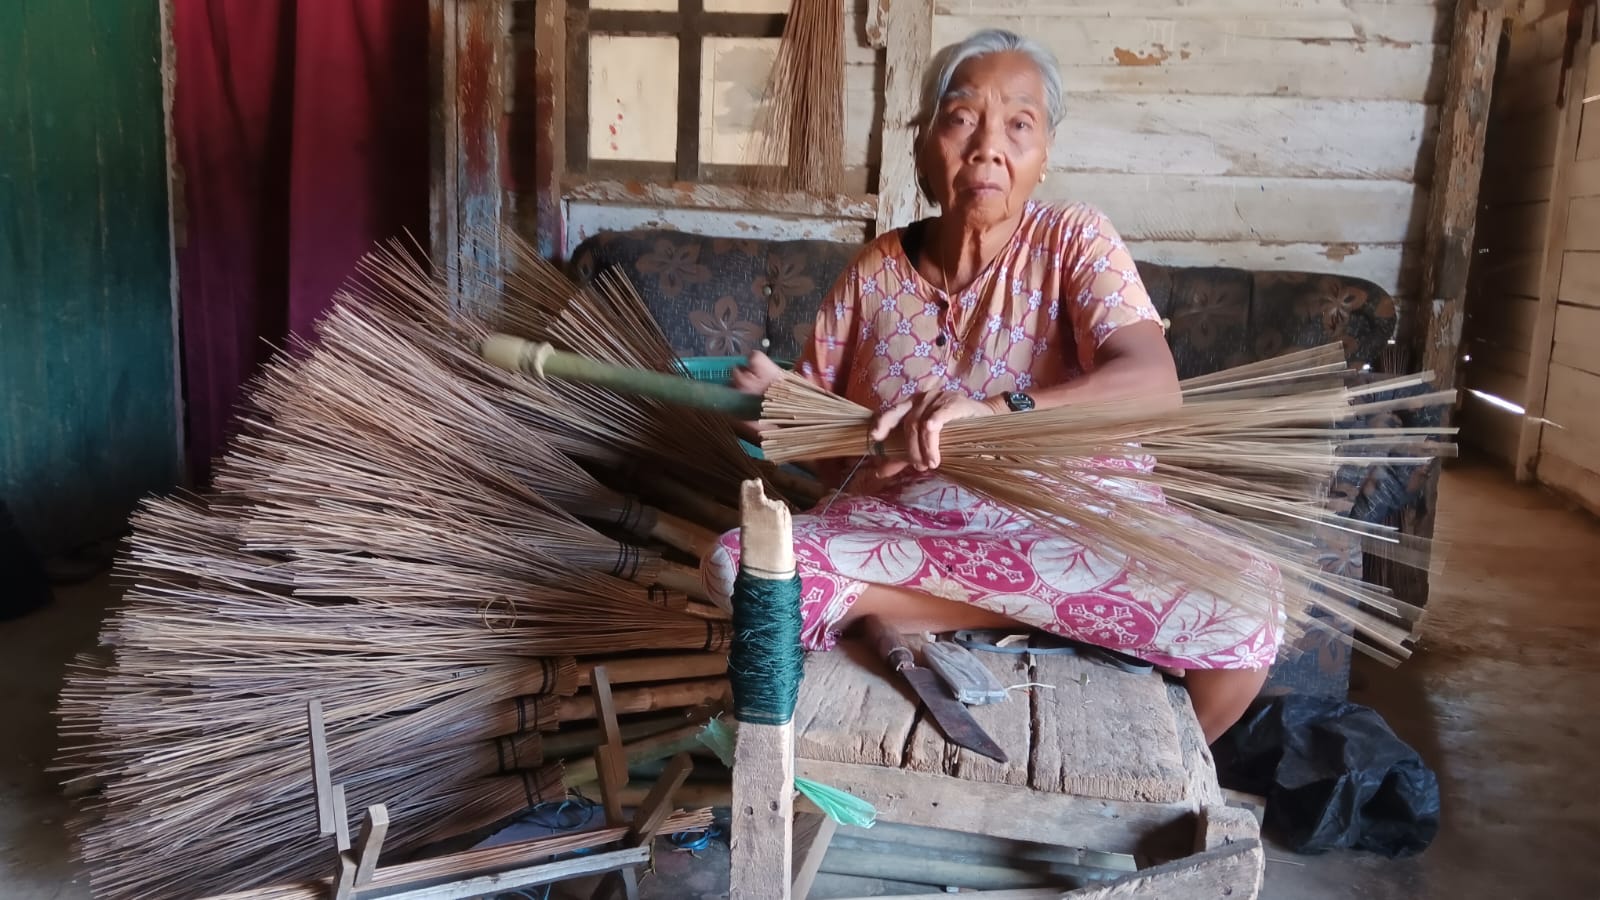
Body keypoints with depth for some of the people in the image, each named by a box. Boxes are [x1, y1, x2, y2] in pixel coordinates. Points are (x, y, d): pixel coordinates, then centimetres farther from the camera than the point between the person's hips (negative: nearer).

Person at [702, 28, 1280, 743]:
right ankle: (1049, 612, -16)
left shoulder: (1075, 242, -4)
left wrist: (1000, 409, -38)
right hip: (896, 523, 2)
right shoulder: (873, 274, 3)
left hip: (1059, 529, -1)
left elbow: (1154, 385, -22)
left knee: (1243, 624, -26)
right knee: (734, 566, -23)